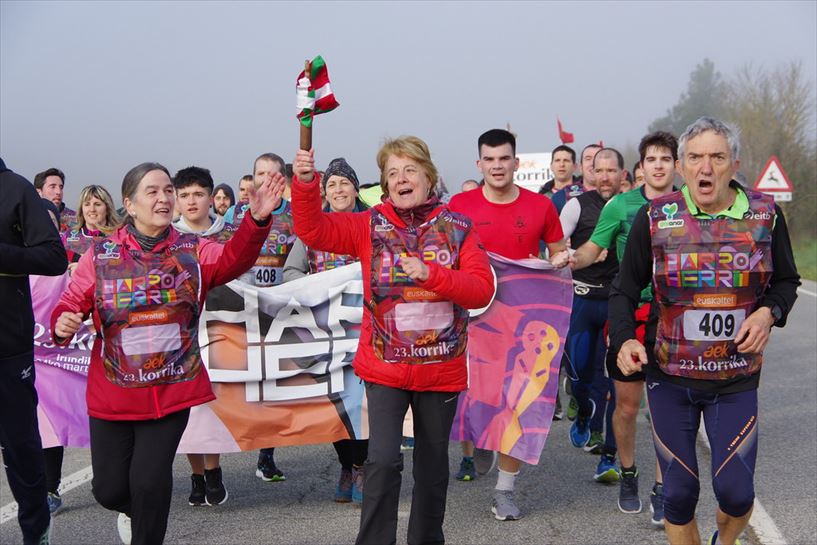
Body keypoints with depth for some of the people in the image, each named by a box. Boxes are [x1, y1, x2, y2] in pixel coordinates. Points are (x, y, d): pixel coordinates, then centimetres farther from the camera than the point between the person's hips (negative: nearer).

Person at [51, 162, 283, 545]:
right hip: (112, 394, 1)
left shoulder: (193, 251, -1)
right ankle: (134, 509, 46)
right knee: (109, 488, 10)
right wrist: (63, 324, -24)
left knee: (150, 483, -1)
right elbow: (71, 304, 0)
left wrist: (257, 220, -37)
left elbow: (233, 259, -19)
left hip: (172, 391, -1)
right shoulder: (101, 255, -1)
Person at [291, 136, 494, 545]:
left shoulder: (457, 227, -2)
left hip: (442, 370, 1)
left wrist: (432, 274, -24)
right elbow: (312, 230, -10)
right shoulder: (371, 225, -1)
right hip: (384, 368, -1)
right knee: (383, 460, -14)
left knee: (433, 466, 15)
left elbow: (482, 290, -10)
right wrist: (305, 182, -25)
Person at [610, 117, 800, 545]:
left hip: (736, 380, 1)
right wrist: (624, 339, -18)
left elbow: (787, 281, 10)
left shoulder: (765, 215, -3)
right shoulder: (655, 217, -6)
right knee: (680, 492, 6)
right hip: (669, 379, 0)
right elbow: (624, 291, 0)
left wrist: (769, 312, -11)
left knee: (735, 492, 2)